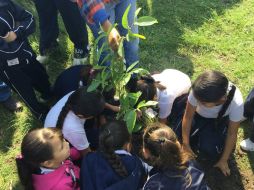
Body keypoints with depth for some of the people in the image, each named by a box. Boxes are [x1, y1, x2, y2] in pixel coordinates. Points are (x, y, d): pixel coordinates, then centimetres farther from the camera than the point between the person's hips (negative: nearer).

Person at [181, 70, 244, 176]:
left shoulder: (236, 103, -38)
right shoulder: (198, 92, -37)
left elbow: (232, 134, -22)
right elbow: (188, 117, -20)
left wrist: (223, 160, -12)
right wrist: (186, 145, -15)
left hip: (220, 120, -1)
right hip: (199, 115, 2)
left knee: (210, 150, -25)